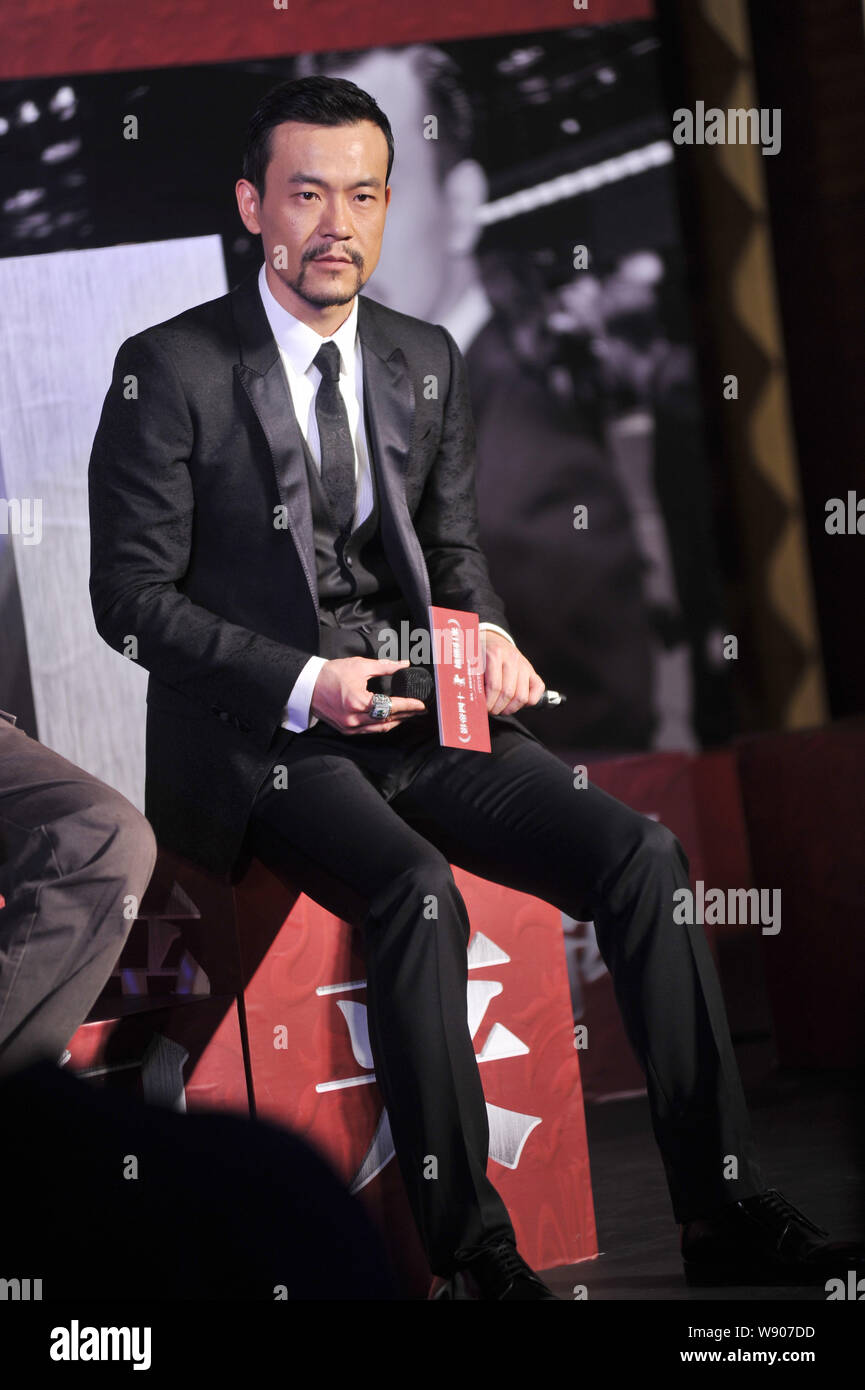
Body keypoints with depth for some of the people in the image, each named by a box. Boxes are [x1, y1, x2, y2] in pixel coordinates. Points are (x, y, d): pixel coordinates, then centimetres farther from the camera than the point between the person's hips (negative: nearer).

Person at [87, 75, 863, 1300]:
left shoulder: (427, 361, 12)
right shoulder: (169, 371, -5)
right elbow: (133, 596, -7)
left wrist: (486, 639, -5)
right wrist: (305, 684, -19)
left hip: (416, 711, 5)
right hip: (257, 738, -5)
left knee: (640, 854, -16)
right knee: (418, 894, -33)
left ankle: (720, 1206, -11)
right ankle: (470, 1253, -21)